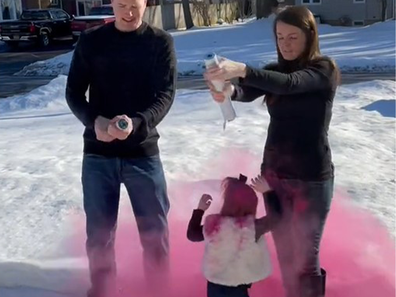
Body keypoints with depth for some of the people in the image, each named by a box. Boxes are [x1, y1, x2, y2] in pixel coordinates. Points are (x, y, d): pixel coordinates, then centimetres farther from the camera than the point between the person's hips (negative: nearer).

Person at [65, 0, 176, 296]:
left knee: (155, 229, 9)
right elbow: (74, 92, 3)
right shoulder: (91, 41, 2)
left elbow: (166, 94, -8)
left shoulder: (161, 42, -1)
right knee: (99, 231, 11)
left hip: (143, 152, -1)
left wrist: (136, 123, -27)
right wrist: (94, 120, -17)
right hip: (98, 153, 1)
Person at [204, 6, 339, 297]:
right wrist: (229, 89, -37)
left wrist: (242, 70, -44)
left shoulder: (325, 70, -9)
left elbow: (289, 84, -29)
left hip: (312, 178, -5)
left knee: (305, 257, 2)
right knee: (284, 252, 15)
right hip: (273, 174, 5)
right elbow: (248, 93, -13)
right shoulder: (274, 71, 6)